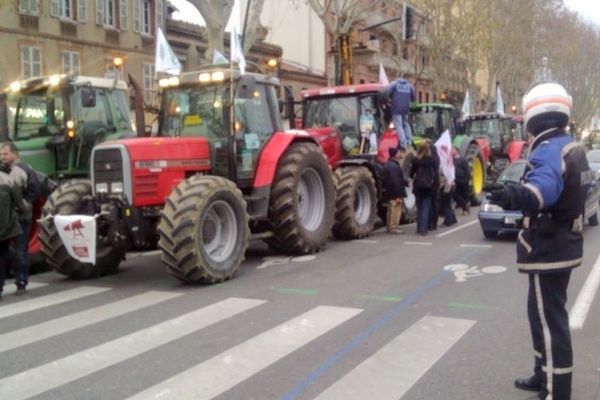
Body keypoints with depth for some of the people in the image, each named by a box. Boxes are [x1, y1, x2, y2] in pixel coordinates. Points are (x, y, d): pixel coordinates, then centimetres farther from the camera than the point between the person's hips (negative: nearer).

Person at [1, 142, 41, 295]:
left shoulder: (24, 170, -8)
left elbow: (35, 191, -12)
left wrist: (22, 206, -17)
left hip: (21, 218, -6)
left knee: (20, 252, 1)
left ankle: (21, 283, 10)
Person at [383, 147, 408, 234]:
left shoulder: (388, 164, 14)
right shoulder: (394, 166, -20)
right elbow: (395, 182, -24)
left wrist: (404, 182, 15)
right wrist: (398, 195, -23)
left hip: (390, 193, 11)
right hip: (395, 194, -11)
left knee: (391, 210, 16)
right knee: (395, 210, -4)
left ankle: (390, 227, 23)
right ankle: (393, 227, -1)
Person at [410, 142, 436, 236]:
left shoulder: (415, 160, -3)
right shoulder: (431, 160, -5)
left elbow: (411, 174, 3)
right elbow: (435, 173, -3)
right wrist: (432, 181, 13)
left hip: (418, 186, 1)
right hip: (428, 186, -1)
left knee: (419, 207, 12)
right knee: (425, 207, 1)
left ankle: (419, 228, 14)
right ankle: (423, 229, -7)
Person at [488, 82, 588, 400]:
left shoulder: (549, 150, -21)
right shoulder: (572, 148, 11)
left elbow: (545, 184, -44)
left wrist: (519, 195, -64)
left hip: (548, 249, -10)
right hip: (562, 244, 10)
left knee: (548, 318, -3)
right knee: (544, 313, 21)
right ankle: (545, 374, 36)